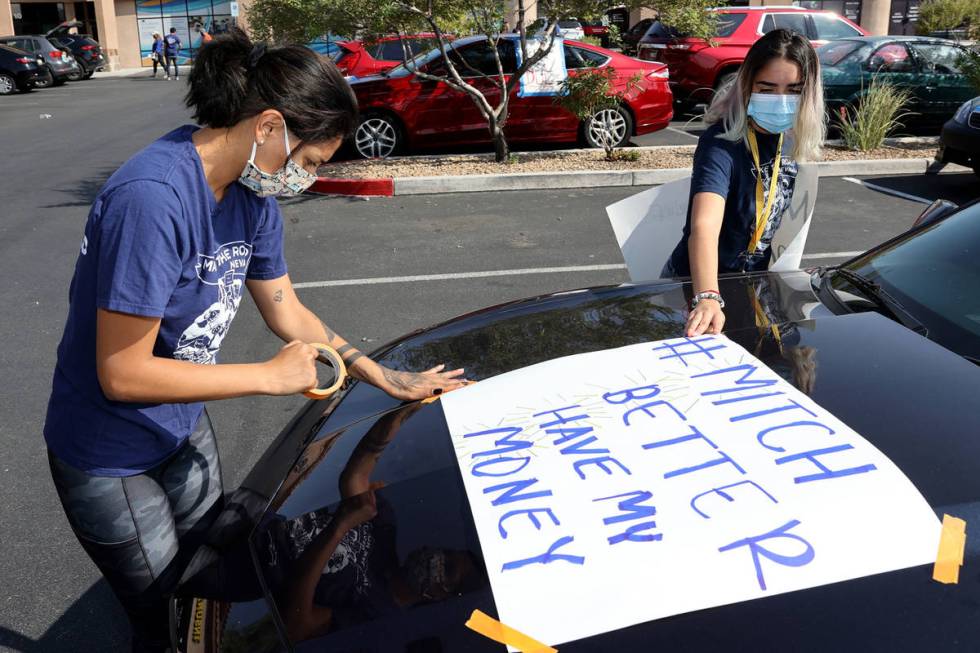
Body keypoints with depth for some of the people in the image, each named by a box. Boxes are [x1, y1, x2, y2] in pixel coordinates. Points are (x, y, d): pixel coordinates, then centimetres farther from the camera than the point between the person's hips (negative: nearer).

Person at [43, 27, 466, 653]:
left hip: (186, 431, 7)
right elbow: (122, 374, -29)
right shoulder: (152, 198, -32)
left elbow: (286, 309, 6)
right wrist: (271, 376, -23)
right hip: (112, 461, -7)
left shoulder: (253, 194, -7)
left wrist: (386, 378, 2)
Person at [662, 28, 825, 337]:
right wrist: (708, 298, -59)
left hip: (752, 284, 7)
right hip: (696, 288, -6)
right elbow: (704, 226, -43)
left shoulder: (788, 138, -5)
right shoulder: (722, 143, -26)